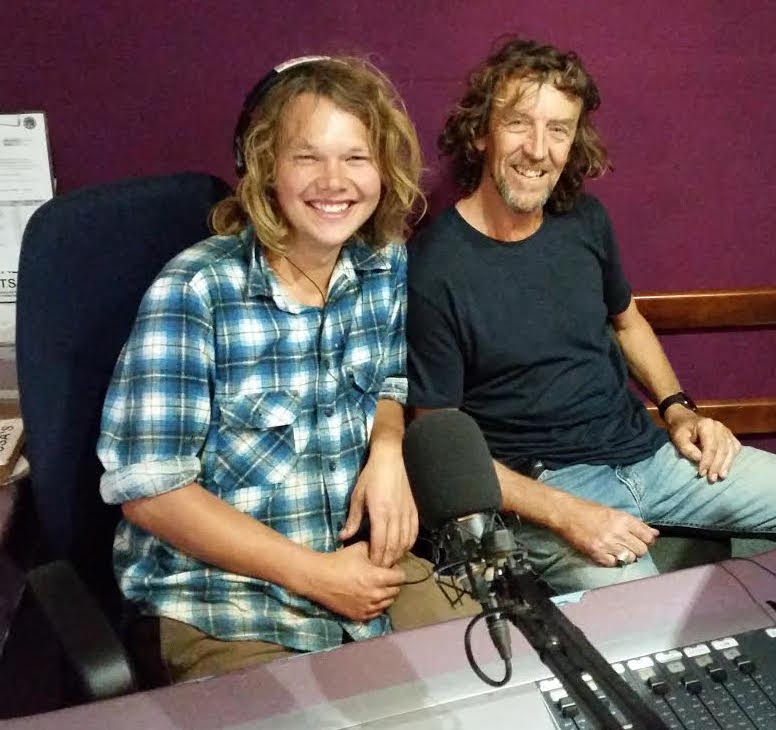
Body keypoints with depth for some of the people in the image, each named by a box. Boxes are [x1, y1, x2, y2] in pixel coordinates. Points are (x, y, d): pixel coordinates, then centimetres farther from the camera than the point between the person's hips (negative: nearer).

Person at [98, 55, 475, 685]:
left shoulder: (390, 268, -2)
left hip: (365, 567, 5)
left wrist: (387, 448, -8)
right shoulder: (194, 291, -17)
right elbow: (149, 487, -16)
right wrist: (316, 573, -17)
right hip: (216, 604, -4)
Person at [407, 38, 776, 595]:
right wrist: (565, 515, -20)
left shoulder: (585, 219, 2)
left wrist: (677, 408, 6)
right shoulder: (433, 268, -16)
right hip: (542, 485, -6)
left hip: (646, 449, 6)